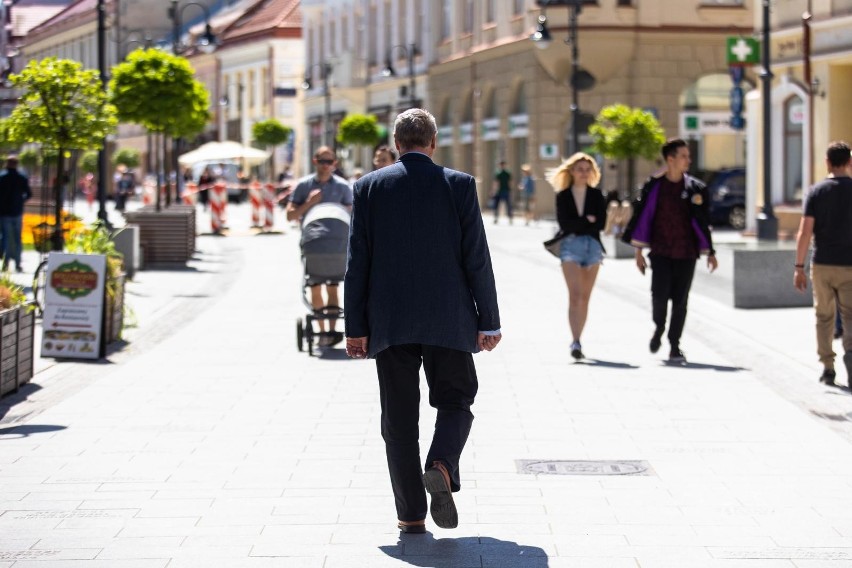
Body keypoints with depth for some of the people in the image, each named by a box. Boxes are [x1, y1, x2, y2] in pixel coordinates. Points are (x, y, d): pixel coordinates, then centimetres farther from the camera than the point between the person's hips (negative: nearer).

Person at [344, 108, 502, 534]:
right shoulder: (459, 185, -2)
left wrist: (356, 327, 4)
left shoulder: (370, 187, 1)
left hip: (390, 322, 1)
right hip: (448, 319, -1)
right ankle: (441, 468, -14)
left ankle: (411, 514, 7)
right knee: (454, 402, 14)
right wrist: (488, 321, 3)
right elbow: (477, 259, -3)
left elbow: (357, 262, 0)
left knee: (400, 418, 7)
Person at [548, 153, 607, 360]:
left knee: (585, 297, 6)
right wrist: (587, 221, -7)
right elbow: (564, 222, -7)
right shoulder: (563, 196, 5)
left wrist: (577, 225, -6)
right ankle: (575, 342, -23)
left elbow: (601, 222, -1)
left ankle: (577, 341, 16)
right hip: (570, 246, -3)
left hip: (592, 245, 3)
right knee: (575, 295, -15)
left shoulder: (596, 195, 10)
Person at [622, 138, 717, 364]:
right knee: (659, 295, -11)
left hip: (686, 253, 2)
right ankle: (659, 327, 20)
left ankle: (674, 347, 10)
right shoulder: (654, 186, 1)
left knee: (680, 300, 1)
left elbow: (703, 223, 12)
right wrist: (639, 252, 0)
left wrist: (709, 252, 8)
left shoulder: (695, 188, 7)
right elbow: (642, 218, 3)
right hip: (660, 252, -2)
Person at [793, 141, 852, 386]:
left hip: (821, 264, 1)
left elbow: (804, 232, -7)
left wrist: (799, 267, -3)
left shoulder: (817, 191, -2)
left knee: (824, 316, 13)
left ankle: (827, 368, 14)